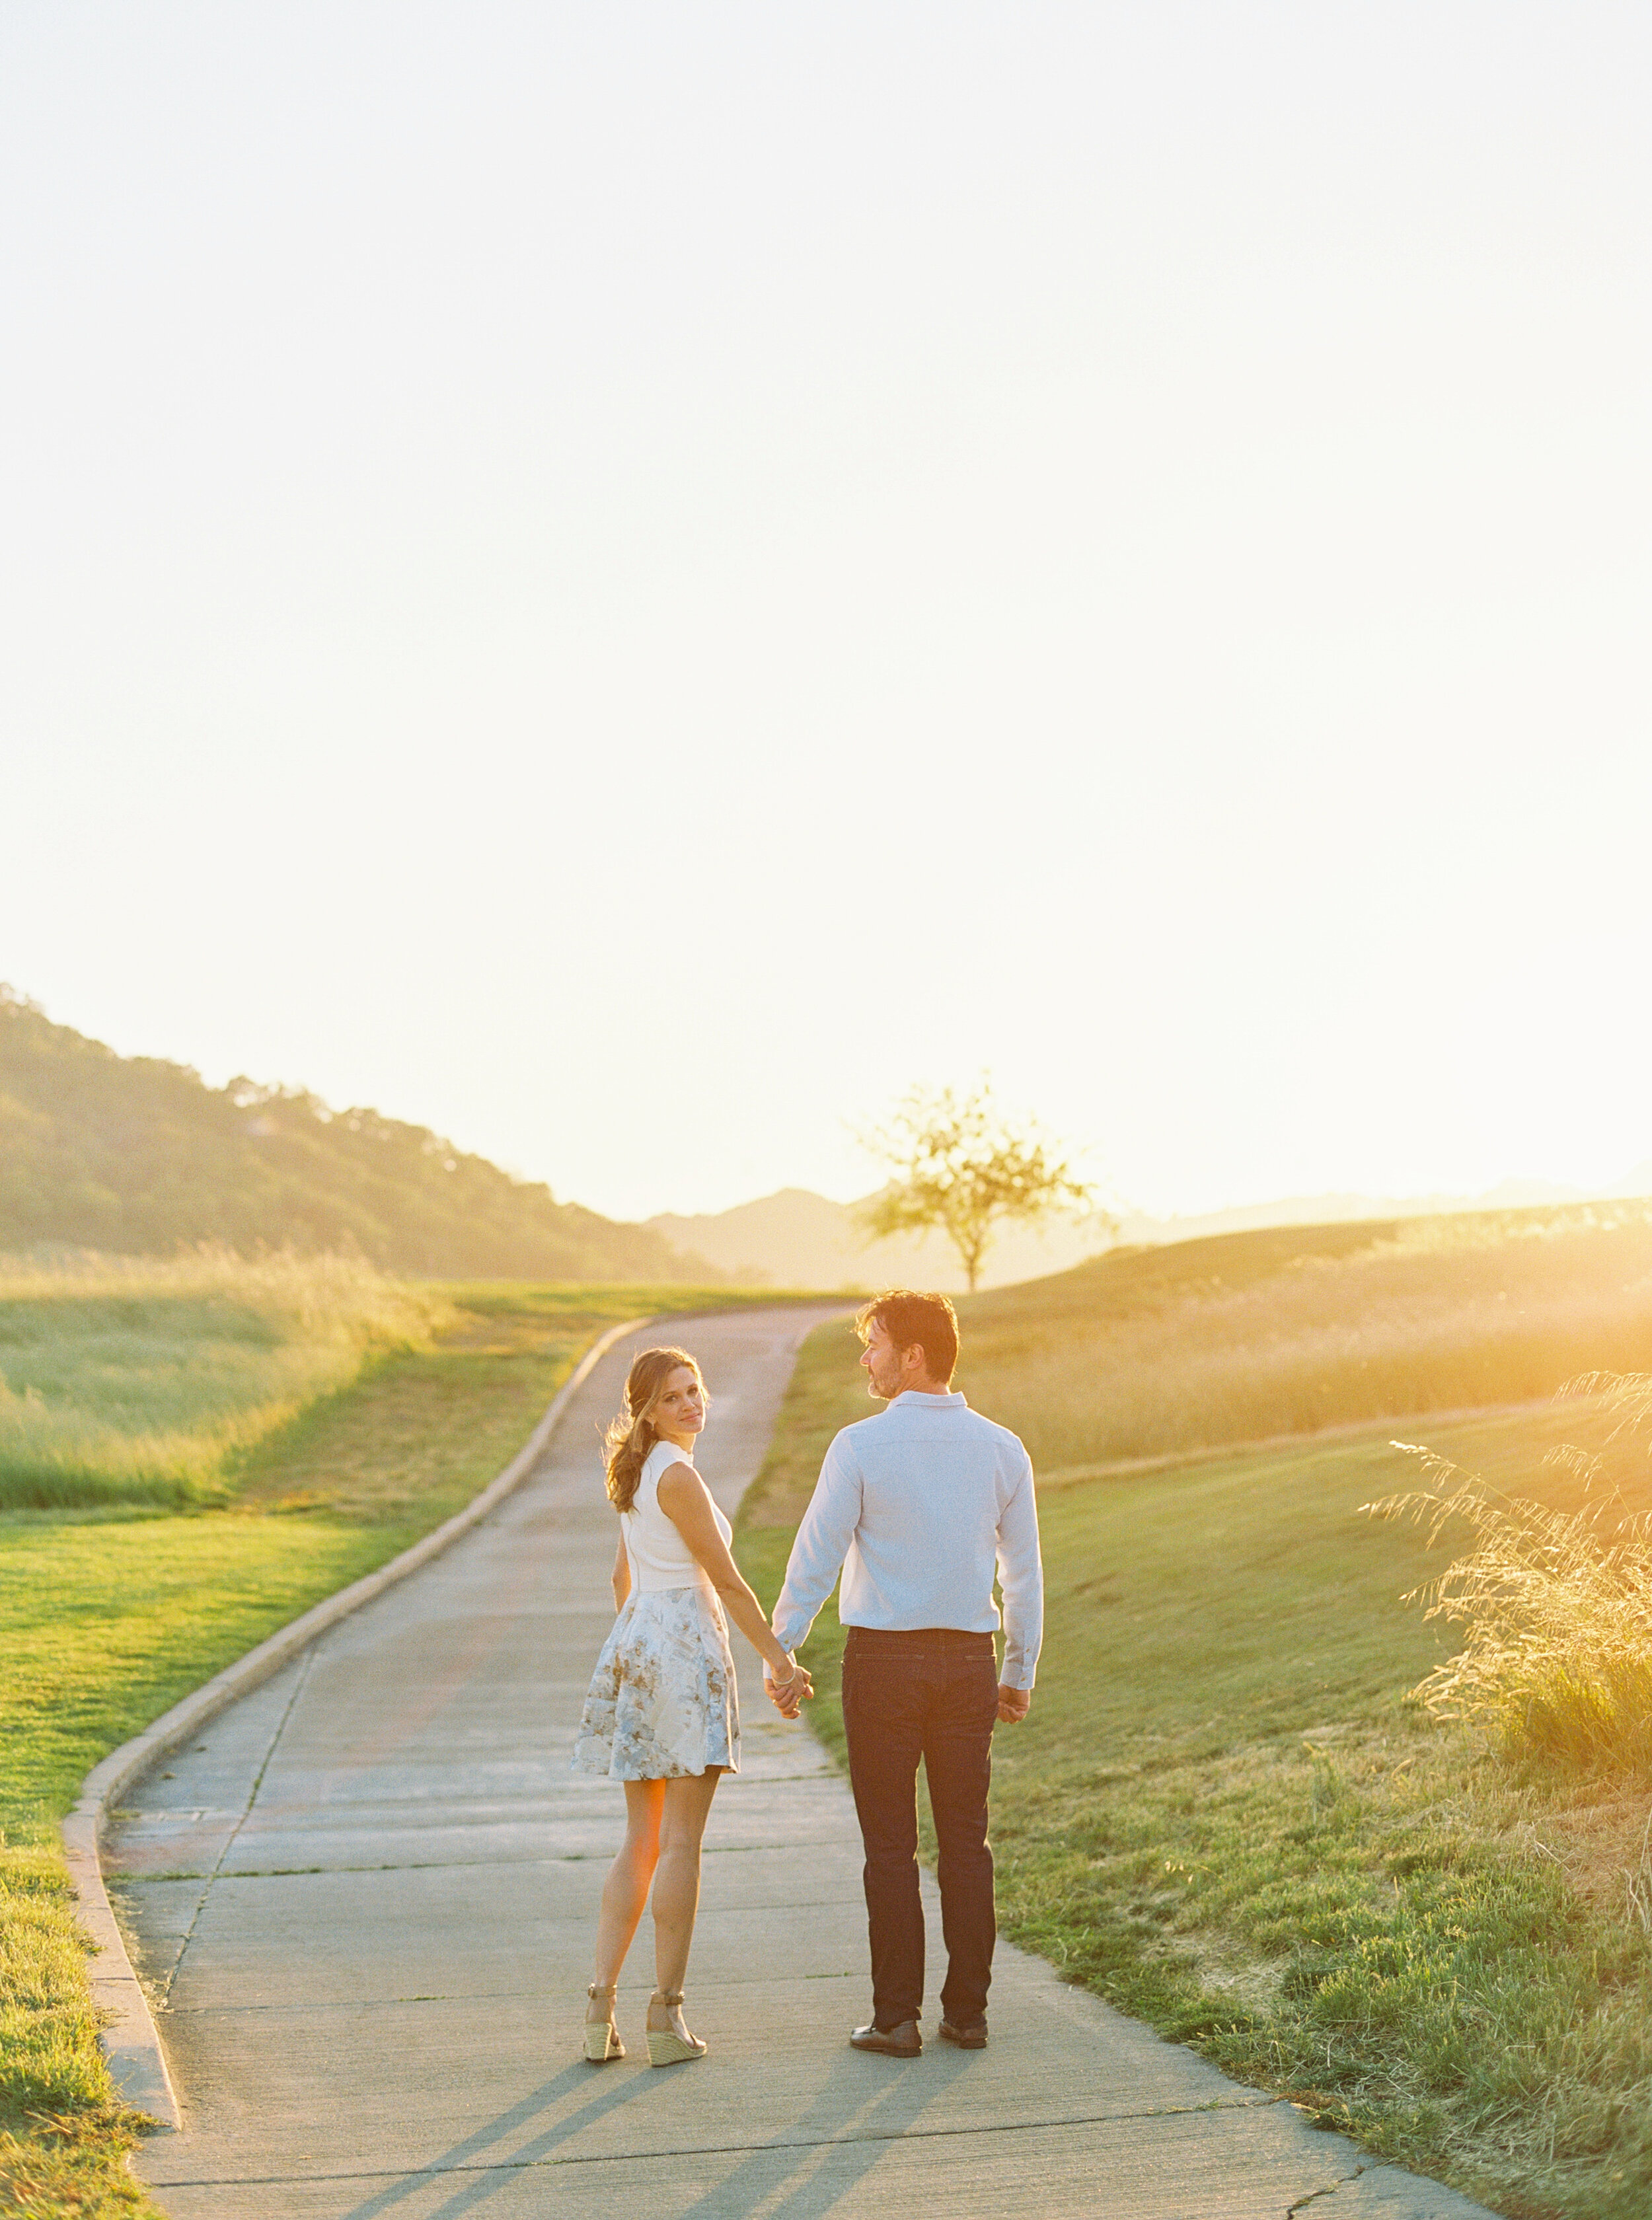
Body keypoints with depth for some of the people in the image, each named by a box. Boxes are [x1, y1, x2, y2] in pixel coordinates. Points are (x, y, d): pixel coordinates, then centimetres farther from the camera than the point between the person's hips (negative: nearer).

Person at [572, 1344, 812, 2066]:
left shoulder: (638, 1473, 15)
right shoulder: (676, 1474, -13)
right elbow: (727, 1581, -12)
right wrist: (779, 1660, -6)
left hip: (633, 1646, 9)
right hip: (684, 1648, -9)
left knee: (641, 1841, 11)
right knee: (680, 1843, -3)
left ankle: (601, 2007, 7)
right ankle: (667, 2017, 0)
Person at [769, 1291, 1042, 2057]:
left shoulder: (860, 1447, -9)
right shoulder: (1001, 1449, 3)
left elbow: (815, 1557, -7)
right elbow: (1025, 1570, 8)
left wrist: (781, 1654, 3)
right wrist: (1019, 1672, 17)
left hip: (882, 1658, -3)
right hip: (970, 1660, 3)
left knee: (891, 1845, 3)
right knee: (966, 1841, 10)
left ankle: (896, 2017, 6)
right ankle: (967, 2012, 13)